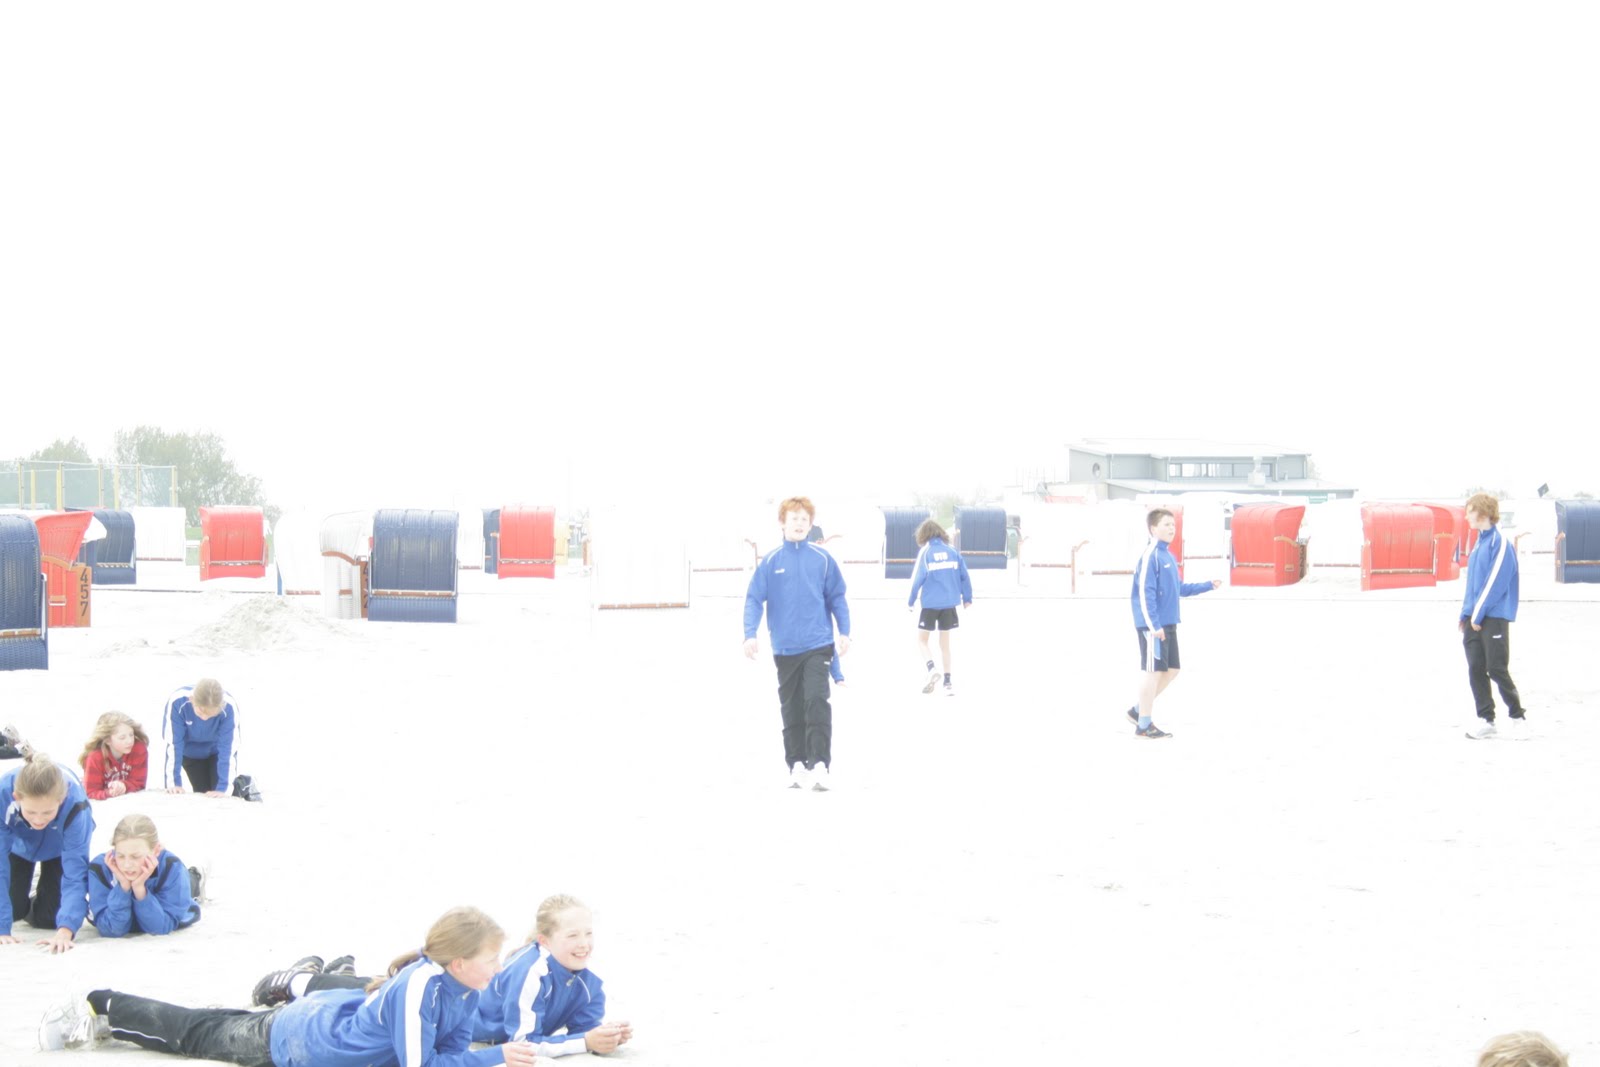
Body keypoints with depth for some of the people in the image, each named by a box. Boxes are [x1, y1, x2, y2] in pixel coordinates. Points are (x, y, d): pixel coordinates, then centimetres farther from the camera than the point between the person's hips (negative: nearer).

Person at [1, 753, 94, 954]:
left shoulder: (75, 803, -43)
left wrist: (65, 930, -55)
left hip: (58, 847, -1)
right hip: (18, 844, 1)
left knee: (47, 918, -7)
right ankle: (23, 907, 29)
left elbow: (75, 873, -42)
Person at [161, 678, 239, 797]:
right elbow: (173, 743, -30)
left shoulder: (228, 707, -37)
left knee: (216, 797, -9)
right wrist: (174, 782, -28)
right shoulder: (177, 702, -37)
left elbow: (227, 747, -33)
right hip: (189, 752, 0)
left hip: (215, 752, 0)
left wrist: (221, 788, -34)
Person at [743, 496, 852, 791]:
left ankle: (820, 764, -12)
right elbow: (754, 599, -2)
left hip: (818, 645, -2)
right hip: (785, 648, 2)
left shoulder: (822, 559, 0)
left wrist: (844, 631, 0)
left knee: (817, 702, -13)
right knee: (791, 709, 10)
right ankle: (797, 764, 19)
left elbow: (836, 597, 6)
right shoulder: (771, 562, 0)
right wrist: (750, 634, -12)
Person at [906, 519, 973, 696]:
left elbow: (917, 578, -9)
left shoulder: (925, 552, -7)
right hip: (949, 603, 4)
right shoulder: (952, 551, 2)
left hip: (930, 603, -4)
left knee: (921, 640, 10)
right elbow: (964, 576, 3)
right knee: (945, 643, 15)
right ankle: (947, 682, 11)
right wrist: (967, 598, 13)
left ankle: (931, 669, -16)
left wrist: (910, 600, 2)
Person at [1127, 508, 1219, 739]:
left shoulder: (1168, 555, 14)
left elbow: (1179, 589, 24)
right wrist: (1154, 626, -22)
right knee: (1153, 671, -3)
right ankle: (1144, 725, 6)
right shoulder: (1150, 556, -14)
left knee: (1171, 670, 12)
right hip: (1153, 626, -9)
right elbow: (1145, 593, -19)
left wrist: (1208, 586, 21)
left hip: (1168, 625, 9)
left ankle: (1140, 710, 24)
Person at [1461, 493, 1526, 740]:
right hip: (1474, 618, 8)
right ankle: (1486, 721, 9)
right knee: (1476, 669, 4)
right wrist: (1466, 614, 13)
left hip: (1494, 617, -8)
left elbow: (1495, 582, -16)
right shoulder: (1479, 543, 15)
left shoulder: (1500, 543, -12)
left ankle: (1517, 716, 8)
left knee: (1497, 669, -6)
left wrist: (1478, 614, -15)